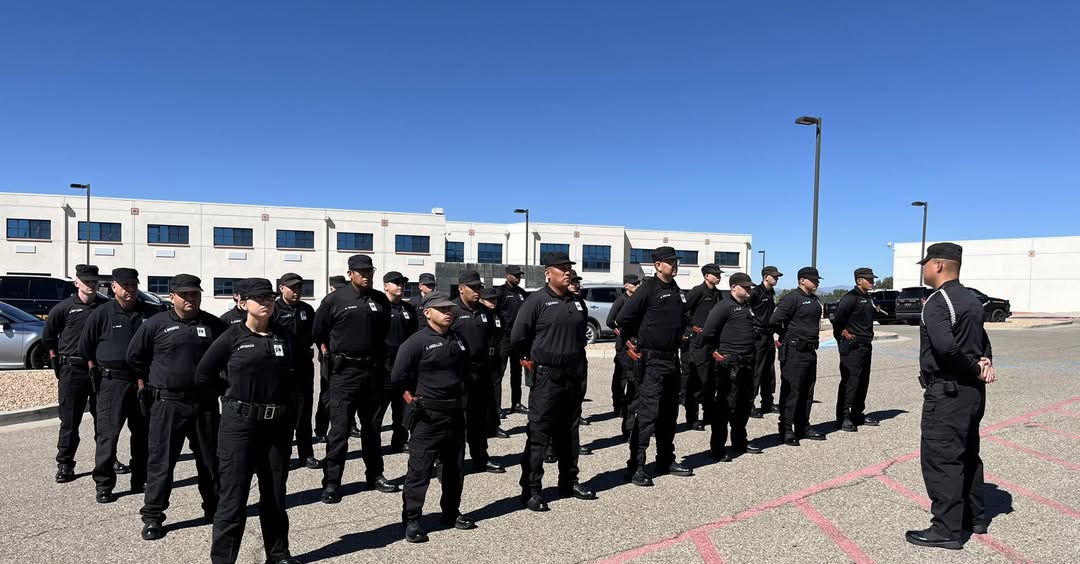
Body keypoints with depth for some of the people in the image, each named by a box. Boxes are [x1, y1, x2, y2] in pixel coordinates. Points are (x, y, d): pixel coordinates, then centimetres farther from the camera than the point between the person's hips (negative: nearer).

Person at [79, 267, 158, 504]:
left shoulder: (151, 313, 2)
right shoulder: (101, 314, -3)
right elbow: (86, 348, 7)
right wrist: (95, 369, 6)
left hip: (143, 381, 3)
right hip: (112, 382, -3)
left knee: (143, 432, 10)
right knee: (107, 433, -2)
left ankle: (140, 480, 23)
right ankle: (103, 484, 8)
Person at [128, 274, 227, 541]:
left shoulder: (214, 325, 2)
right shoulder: (156, 324, -1)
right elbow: (134, 357, 9)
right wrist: (157, 379, 11)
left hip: (205, 404, 2)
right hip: (167, 405, -2)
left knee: (211, 459, 12)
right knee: (160, 461, 3)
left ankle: (214, 509, 27)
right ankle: (152, 516, 16)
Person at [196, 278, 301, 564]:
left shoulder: (284, 336, 5)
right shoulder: (233, 335, -5)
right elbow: (205, 373, 1)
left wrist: (291, 410, 6)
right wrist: (237, 390, 4)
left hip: (278, 423, 4)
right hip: (240, 423, -4)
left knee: (275, 493, 15)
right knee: (234, 494, -1)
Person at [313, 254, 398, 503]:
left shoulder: (380, 300, 5)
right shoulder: (334, 300, -5)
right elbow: (319, 333, 6)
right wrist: (331, 353, 9)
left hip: (373, 370, 4)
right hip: (344, 372, -4)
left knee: (371, 426, 16)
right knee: (340, 428, -4)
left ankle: (375, 475, 27)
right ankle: (331, 482, 5)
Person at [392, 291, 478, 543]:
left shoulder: (459, 341, 10)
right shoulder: (416, 342, -12)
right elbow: (398, 378, -13)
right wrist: (415, 402, -6)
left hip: (455, 415, 7)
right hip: (428, 417, -7)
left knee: (455, 466, 15)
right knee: (419, 469, -3)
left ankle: (451, 513, 30)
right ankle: (411, 520, 8)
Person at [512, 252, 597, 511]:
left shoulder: (577, 302, 9)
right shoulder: (537, 300, -10)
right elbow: (517, 337, -10)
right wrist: (533, 357, 2)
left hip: (575, 377, 6)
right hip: (547, 378, -6)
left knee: (569, 432, 16)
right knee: (538, 435, -2)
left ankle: (569, 482, 29)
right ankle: (530, 489, 6)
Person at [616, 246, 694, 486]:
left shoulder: (676, 290, 12)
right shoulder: (648, 289, -13)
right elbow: (623, 318, -16)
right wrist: (635, 342, -4)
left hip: (672, 359, 8)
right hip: (652, 361, -8)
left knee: (669, 413, 14)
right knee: (647, 413, -7)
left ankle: (666, 461, 26)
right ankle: (636, 466, 0)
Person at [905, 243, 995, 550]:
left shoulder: (937, 301, -17)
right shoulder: (971, 299, 13)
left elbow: (945, 346, -32)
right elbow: (982, 340, 19)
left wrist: (975, 369, -17)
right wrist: (985, 363, 1)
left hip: (947, 392, -10)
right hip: (972, 390, 10)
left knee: (940, 459, -3)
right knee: (967, 455, 19)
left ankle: (947, 530, 3)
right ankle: (974, 518, 31)